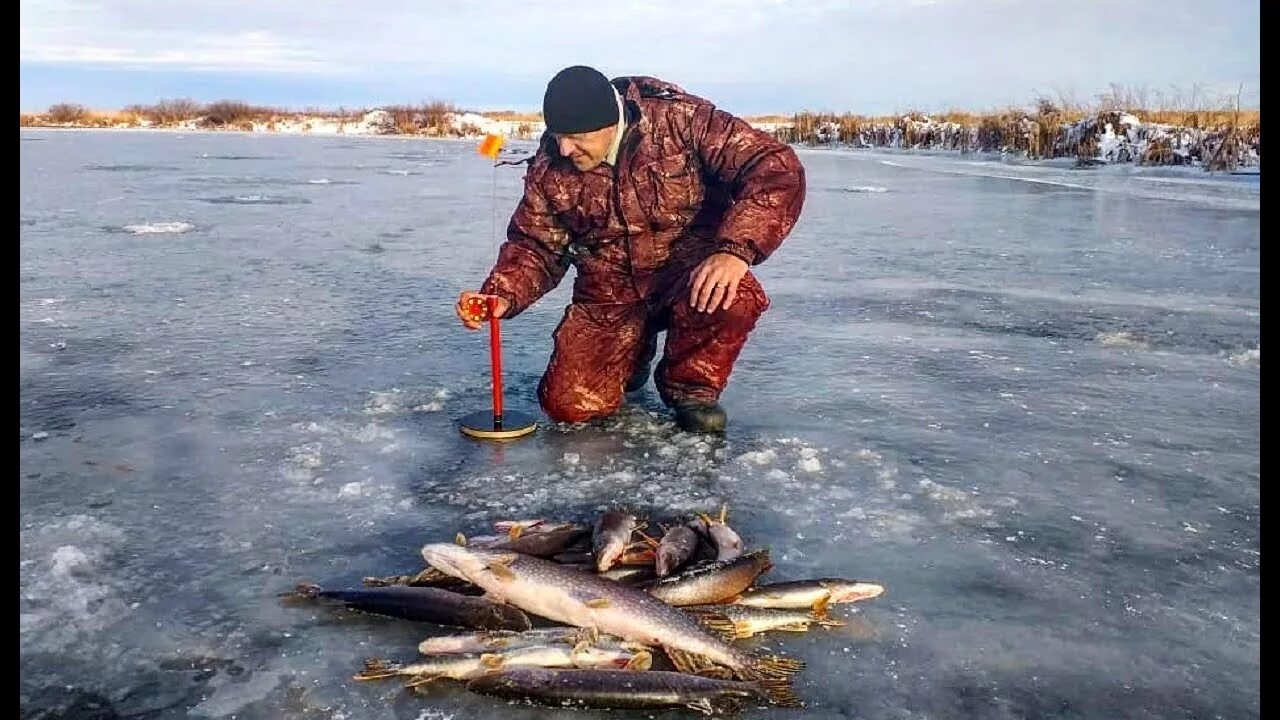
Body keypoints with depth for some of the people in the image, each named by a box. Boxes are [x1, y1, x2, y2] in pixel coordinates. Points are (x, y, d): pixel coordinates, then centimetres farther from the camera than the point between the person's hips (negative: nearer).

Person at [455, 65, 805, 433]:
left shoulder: (680, 120, -17)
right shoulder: (550, 167, -5)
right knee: (568, 403, -13)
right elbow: (534, 244, 6)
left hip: (691, 268, -2)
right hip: (611, 294, 3)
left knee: (734, 299, -37)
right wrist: (501, 295, -16)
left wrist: (735, 250, -36)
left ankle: (690, 386, -4)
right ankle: (633, 353, 23)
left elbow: (776, 168, -21)